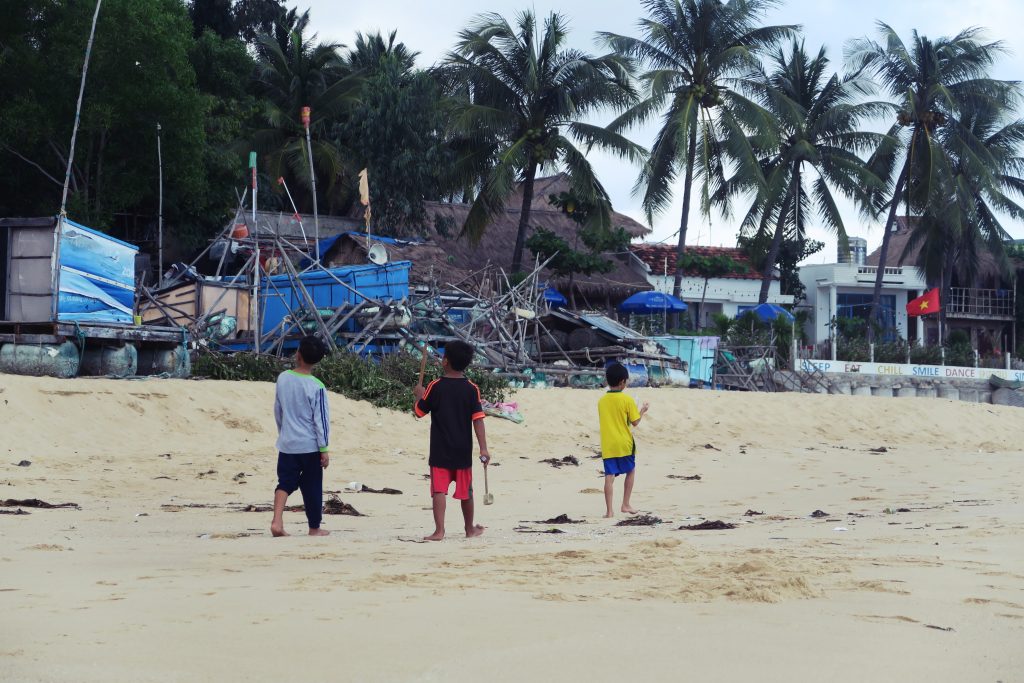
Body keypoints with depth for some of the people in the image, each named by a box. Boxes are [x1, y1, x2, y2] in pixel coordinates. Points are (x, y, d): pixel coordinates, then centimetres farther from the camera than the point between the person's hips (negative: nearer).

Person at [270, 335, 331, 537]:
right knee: (312, 487, 9)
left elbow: (278, 410, 10)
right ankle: (314, 528, 19)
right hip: (310, 445, -3)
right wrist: (324, 449, -6)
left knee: (285, 482, 8)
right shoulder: (317, 387, -15)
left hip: (286, 444, 3)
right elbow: (321, 419, -13)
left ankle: (277, 521, -12)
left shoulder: (283, 378, -2)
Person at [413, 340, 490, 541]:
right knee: (465, 490, 15)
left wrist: (419, 395, 19)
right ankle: (470, 529, 28)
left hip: (440, 451, -2)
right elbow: (478, 420, -9)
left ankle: (439, 530, -15)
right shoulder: (472, 389, -4)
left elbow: (418, 412, 0)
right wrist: (483, 449, -10)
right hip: (463, 450, 2)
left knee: (439, 489, -4)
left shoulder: (435, 387, -8)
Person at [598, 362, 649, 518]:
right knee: (630, 471, 18)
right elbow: (635, 422, -6)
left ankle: (609, 510, -5)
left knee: (609, 476, 0)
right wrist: (642, 411, 12)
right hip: (624, 444, -3)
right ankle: (626, 505, 17)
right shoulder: (627, 400, -10)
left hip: (607, 445, 3)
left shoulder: (602, 401, 3)